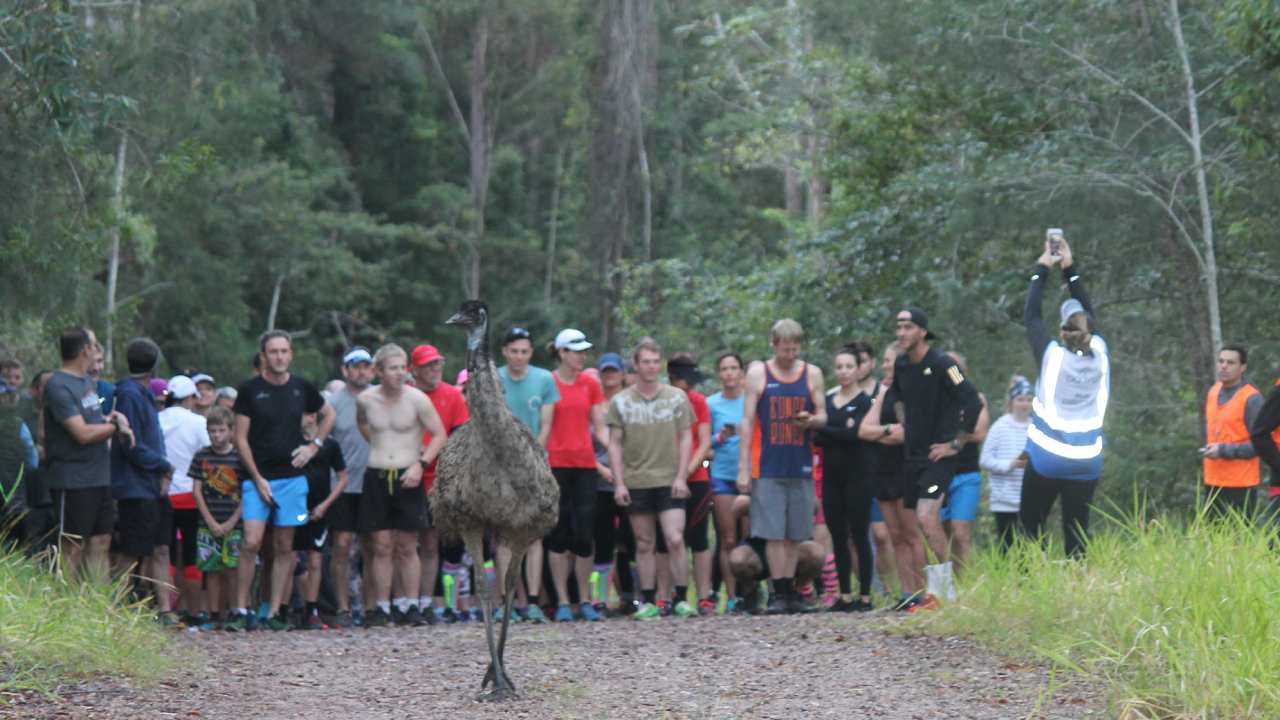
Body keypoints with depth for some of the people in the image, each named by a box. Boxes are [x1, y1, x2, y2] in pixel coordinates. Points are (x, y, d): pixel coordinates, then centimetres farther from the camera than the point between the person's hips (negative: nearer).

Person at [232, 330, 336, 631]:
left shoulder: (302, 388, 7)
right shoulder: (250, 390, -2)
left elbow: (329, 415, 23)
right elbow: (240, 438, -2)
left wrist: (314, 446, 8)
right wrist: (258, 478, -9)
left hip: (292, 478, 3)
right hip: (258, 478, -3)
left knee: (284, 547, 4)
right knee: (251, 542, -14)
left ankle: (274, 611, 9)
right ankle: (240, 608, -8)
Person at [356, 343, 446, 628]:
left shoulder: (417, 399, -5)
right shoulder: (365, 399, 3)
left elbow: (440, 434, -1)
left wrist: (421, 464, -11)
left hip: (408, 478, -1)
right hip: (376, 476, 1)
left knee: (407, 547, 2)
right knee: (381, 546, 1)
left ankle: (409, 606, 7)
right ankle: (381, 607, 4)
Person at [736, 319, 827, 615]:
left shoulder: (812, 373, 8)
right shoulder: (758, 373, 3)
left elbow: (822, 415, 13)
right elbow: (747, 420, 2)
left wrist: (811, 420, -13)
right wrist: (743, 467, -4)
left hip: (800, 466, 2)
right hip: (767, 466, -2)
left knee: (793, 534, 5)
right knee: (774, 534, -6)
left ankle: (789, 593, 11)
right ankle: (781, 593, -3)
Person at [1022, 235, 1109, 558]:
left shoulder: (1052, 356, -6)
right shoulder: (1100, 355, 2)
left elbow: (1031, 316, 6)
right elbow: (1089, 315, 17)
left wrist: (1042, 269, 15)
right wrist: (1070, 269, 20)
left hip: (1046, 458, -3)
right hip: (1086, 460, 3)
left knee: (1030, 528, 4)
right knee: (1076, 533, 4)